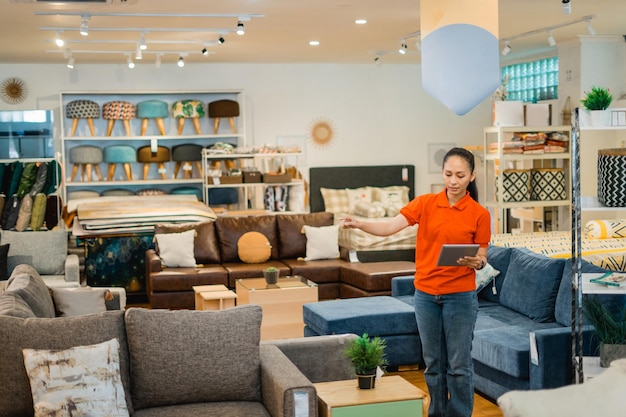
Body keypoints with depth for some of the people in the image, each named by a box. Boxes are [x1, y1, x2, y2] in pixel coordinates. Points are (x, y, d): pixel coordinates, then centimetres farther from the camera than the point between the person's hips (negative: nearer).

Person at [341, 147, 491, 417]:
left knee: (459, 365, 3)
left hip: (460, 296, -2)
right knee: (433, 363, 13)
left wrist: (475, 262, -22)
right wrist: (359, 224, -30)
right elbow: (389, 227, -13)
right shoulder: (425, 203, -1)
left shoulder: (479, 214, -5)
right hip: (426, 295, 3)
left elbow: (482, 258, 1)